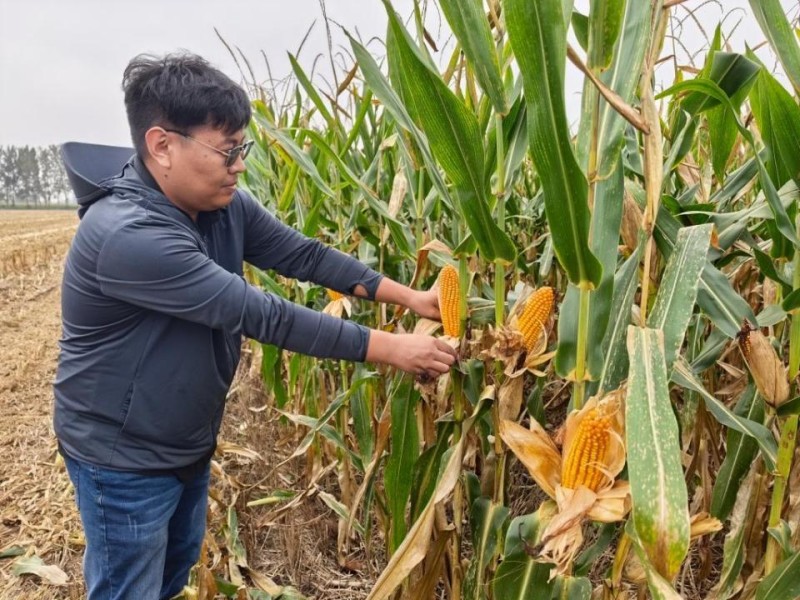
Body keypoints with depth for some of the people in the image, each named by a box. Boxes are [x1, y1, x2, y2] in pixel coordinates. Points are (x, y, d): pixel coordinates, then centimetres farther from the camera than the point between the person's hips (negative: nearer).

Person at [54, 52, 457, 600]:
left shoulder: (225, 207, -7)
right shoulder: (125, 235, -34)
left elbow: (305, 254, -6)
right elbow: (261, 315, -35)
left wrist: (409, 296, -14)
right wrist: (389, 348, -31)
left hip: (190, 443, 8)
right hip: (123, 458, -8)